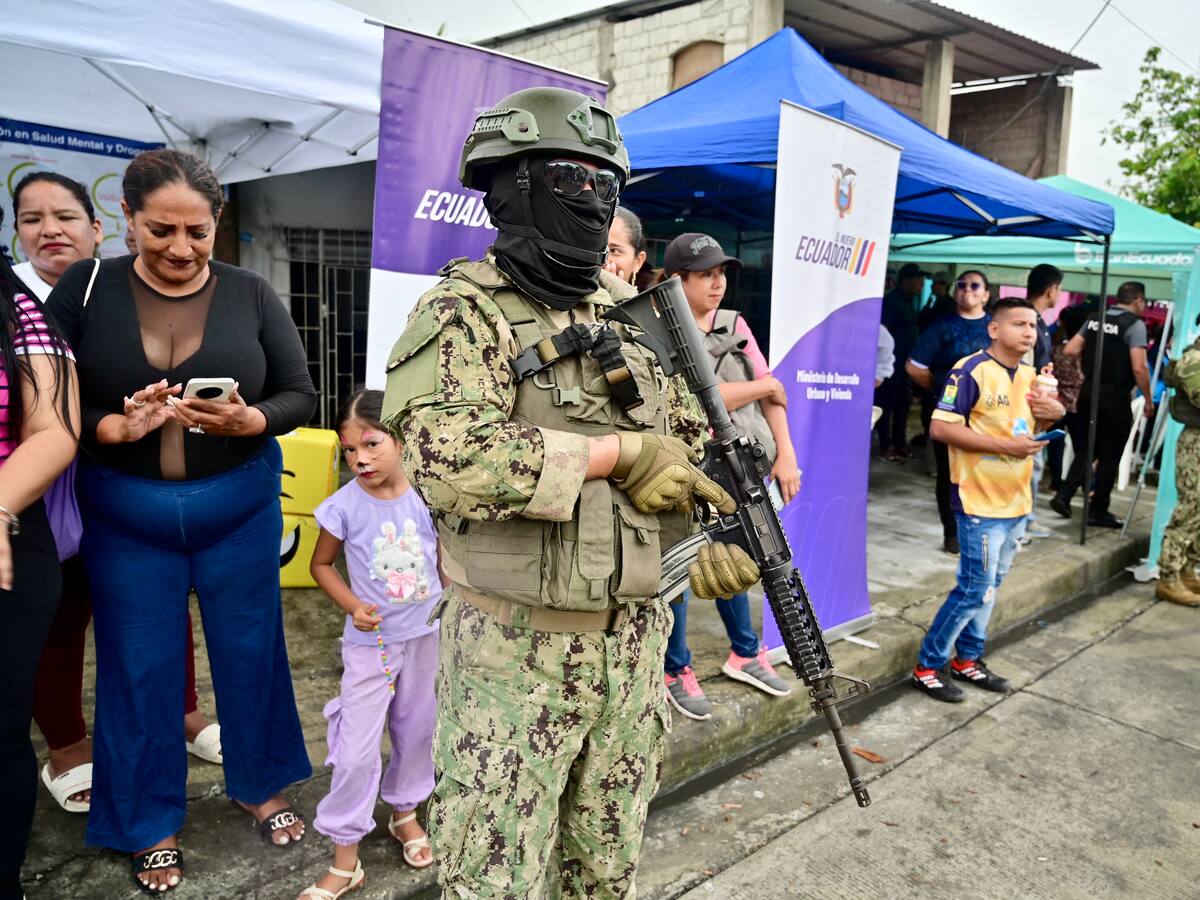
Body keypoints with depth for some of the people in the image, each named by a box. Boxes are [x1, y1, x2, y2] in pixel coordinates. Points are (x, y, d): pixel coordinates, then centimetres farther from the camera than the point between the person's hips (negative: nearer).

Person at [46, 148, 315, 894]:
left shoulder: (251, 294, -4)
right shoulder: (85, 288, -4)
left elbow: (301, 395, -3)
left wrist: (247, 420, -22)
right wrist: (113, 427, -22)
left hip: (240, 505, 1)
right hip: (125, 511, 0)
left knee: (250, 647, 13)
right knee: (139, 664, 10)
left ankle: (262, 786, 37)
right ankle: (151, 823, 30)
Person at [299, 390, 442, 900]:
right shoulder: (344, 507, -16)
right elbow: (321, 564, -2)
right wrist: (352, 605, -16)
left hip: (425, 635, 2)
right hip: (370, 642, -2)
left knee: (416, 731, 19)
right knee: (356, 751, 0)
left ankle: (405, 812, 44)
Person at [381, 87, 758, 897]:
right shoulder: (463, 314, -11)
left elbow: (693, 445, 15)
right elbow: (451, 461, -28)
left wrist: (719, 531, -4)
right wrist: (618, 453, -21)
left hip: (633, 644, 6)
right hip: (514, 653, -5)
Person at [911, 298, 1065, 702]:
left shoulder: (1031, 375, 10)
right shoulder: (971, 371, -14)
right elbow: (940, 427, -21)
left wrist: (1052, 414, -1)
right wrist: (1004, 445, -23)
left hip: (1017, 500, 8)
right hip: (980, 501, -8)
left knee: (990, 587, 15)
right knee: (976, 589, -6)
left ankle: (967, 659, 28)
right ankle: (927, 667, 7)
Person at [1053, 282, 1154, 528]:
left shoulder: (1094, 320, 7)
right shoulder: (1135, 324, -11)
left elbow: (1069, 350, 5)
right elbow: (1139, 368, -18)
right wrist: (1148, 400, -8)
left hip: (1089, 391, 6)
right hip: (1115, 396, -6)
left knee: (1086, 449, 17)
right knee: (1110, 456, 5)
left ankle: (1064, 496, 7)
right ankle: (1098, 511, 12)